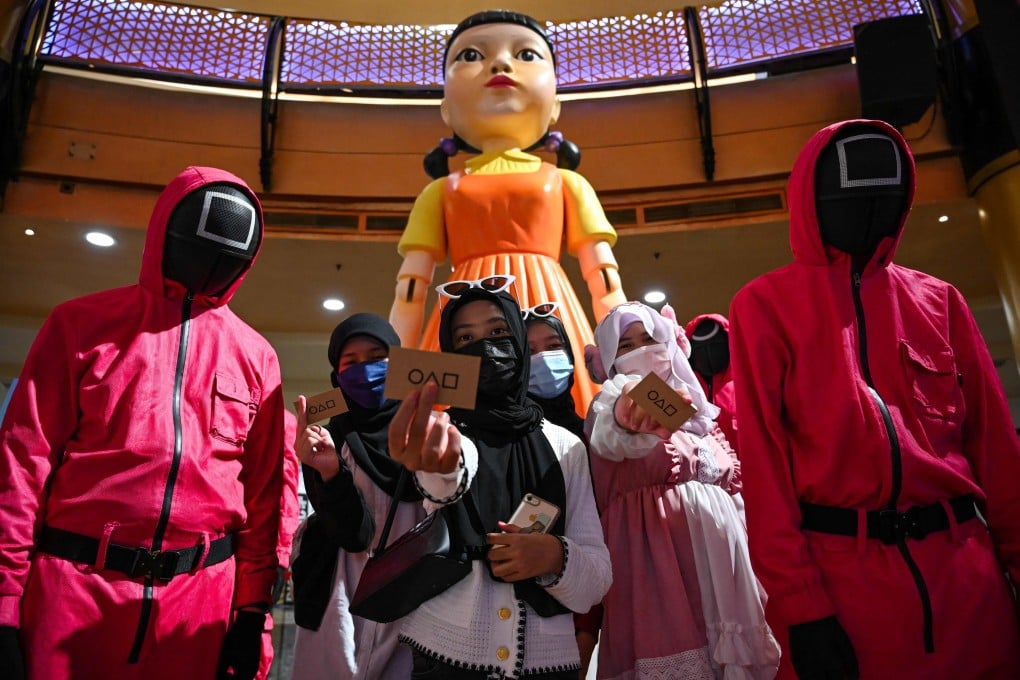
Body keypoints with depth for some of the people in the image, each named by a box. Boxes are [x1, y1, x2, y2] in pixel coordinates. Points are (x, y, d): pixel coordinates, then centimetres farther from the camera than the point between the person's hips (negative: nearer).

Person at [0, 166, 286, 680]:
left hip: (199, 601, 1)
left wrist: (252, 609, 2)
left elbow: (263, 491, 3)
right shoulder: (82, 323, 3)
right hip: (72, 586, -1)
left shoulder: (255, 356, 5)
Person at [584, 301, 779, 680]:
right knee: (667, 645, -9)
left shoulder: (695, 408, 17)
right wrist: (624, 418, -51)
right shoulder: (612, 404, -1)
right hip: (652, 544, -5)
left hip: (714, 540, 6)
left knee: (726, 646, 6)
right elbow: (609, 438, -27)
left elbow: (731, 478, 22)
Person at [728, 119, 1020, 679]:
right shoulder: (764, 306, -1)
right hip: (840, 574, -4)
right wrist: (799, 604, -13)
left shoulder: (938, 299, 11)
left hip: (966, 567, 4)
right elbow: (763, 455, -8)